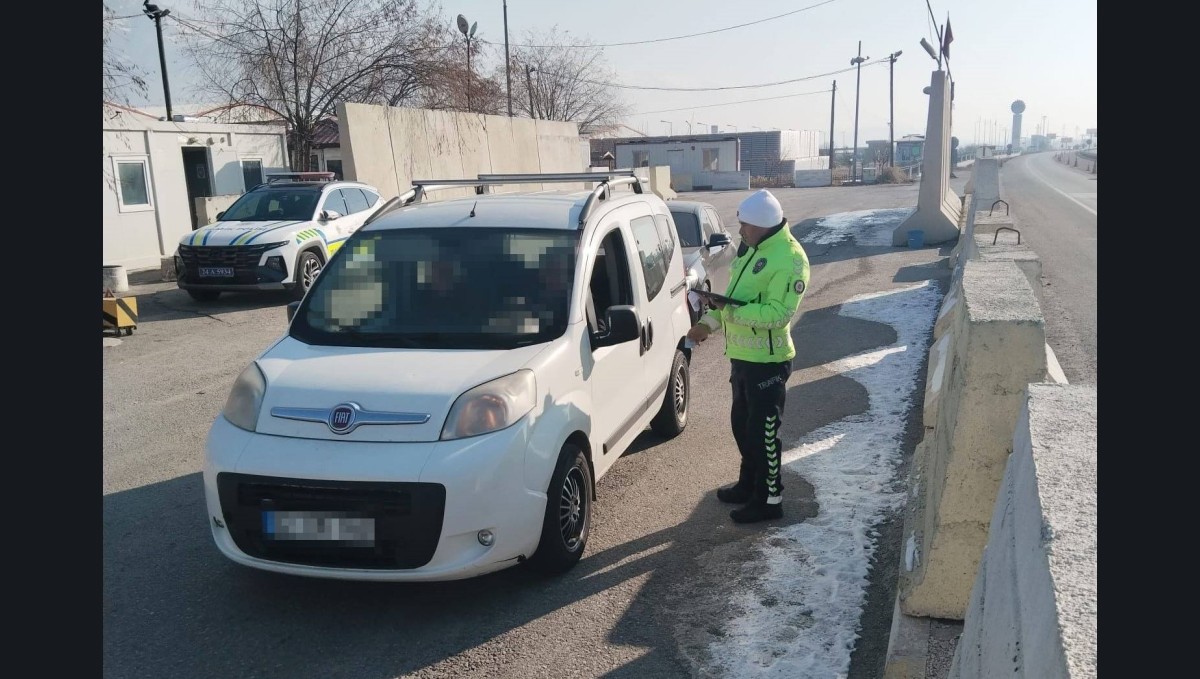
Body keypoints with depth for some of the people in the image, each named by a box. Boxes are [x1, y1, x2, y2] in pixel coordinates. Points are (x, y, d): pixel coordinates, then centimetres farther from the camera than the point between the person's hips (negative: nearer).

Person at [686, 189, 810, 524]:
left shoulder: (789, 258, -19)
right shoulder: (749, 248, 10)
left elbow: (779, 313, -26)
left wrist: (732, 311, -29)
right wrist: (709, 322, 7)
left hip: (767, 360, -9)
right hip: (741, 355, 9)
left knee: (763, 432, 0)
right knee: (742, 424, 20)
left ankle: (769, 499, 14)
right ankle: (749, 484, 37)